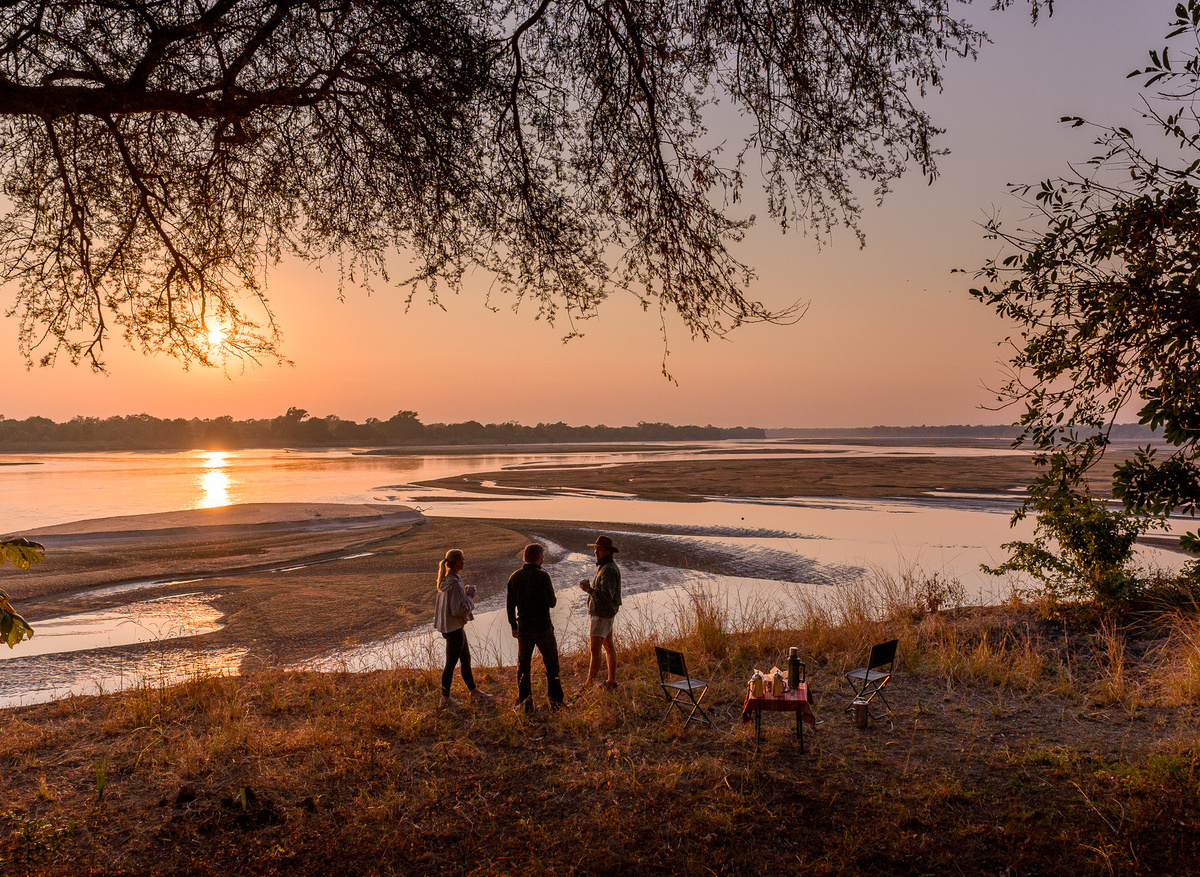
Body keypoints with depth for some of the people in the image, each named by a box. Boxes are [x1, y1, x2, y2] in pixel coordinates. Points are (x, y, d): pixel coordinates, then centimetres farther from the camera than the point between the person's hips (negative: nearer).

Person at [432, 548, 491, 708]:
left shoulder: (445, 580, 6)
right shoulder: (454, 583, -25)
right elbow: (460, 609, -26)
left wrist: (465, 593, 6)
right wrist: (469, 596, -13)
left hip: (448, 626, 10)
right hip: (454, 627, -10)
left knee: (466, 659, 19)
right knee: (451, 663, 4)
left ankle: (474, 691, 31)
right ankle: (445, 698, 16)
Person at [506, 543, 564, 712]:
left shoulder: (514, 577, 2)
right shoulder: (542, 576, -13)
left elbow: (510, 605, 7)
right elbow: (551, 602, -12)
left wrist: (513, 626, 17)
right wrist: (554, 599, 11)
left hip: (523, 628, 4)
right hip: (543, 627, -4)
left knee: (523, 666, 13)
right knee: (551, 665, 9)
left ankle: (525, 701, 14)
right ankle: (555, 701, 11)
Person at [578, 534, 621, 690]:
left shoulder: (608, 570, -22)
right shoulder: (607, 566, 11)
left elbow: (607, 596, -29)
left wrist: (589, 589, -29)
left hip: (602, 614, -11)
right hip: (606, 613, 11)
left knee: (595, 649, -7)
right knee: (608, 647, 15)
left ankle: (589, 684, -4)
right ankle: (612, 680, 23)